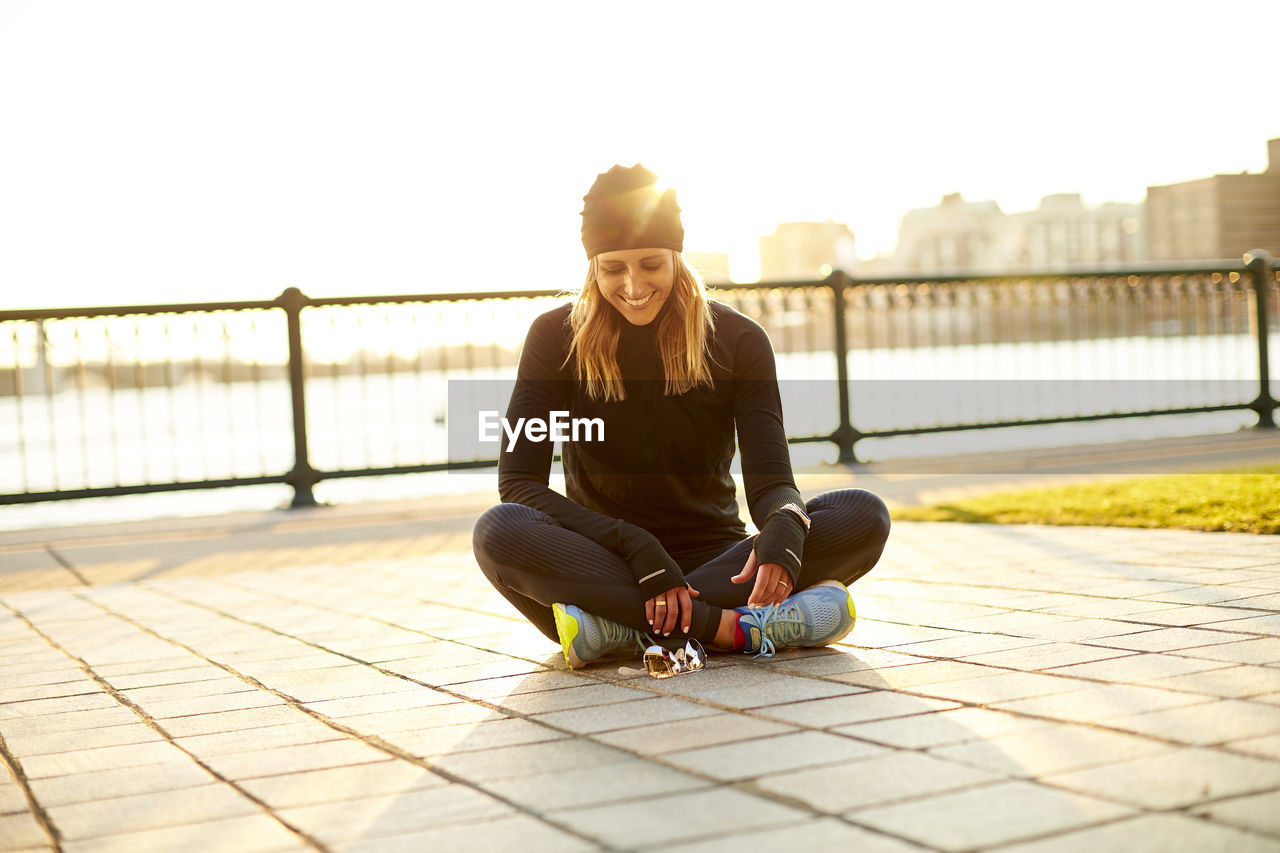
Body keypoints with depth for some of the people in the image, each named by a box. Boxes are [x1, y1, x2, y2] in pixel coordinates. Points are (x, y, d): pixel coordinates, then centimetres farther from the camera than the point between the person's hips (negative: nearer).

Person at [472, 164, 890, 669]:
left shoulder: (736, 340, 0)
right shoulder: (557, 338, -3)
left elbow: (770, 479, -8)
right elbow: (519, 482, -12)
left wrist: (783, 528, -34)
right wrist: (638, 551, -26)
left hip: (713, 560, 2)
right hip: (607, 565, -1)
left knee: (864, 516, -24)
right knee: (499, 532, -32)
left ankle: (620, 627, -32)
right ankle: (733, 626, -37)